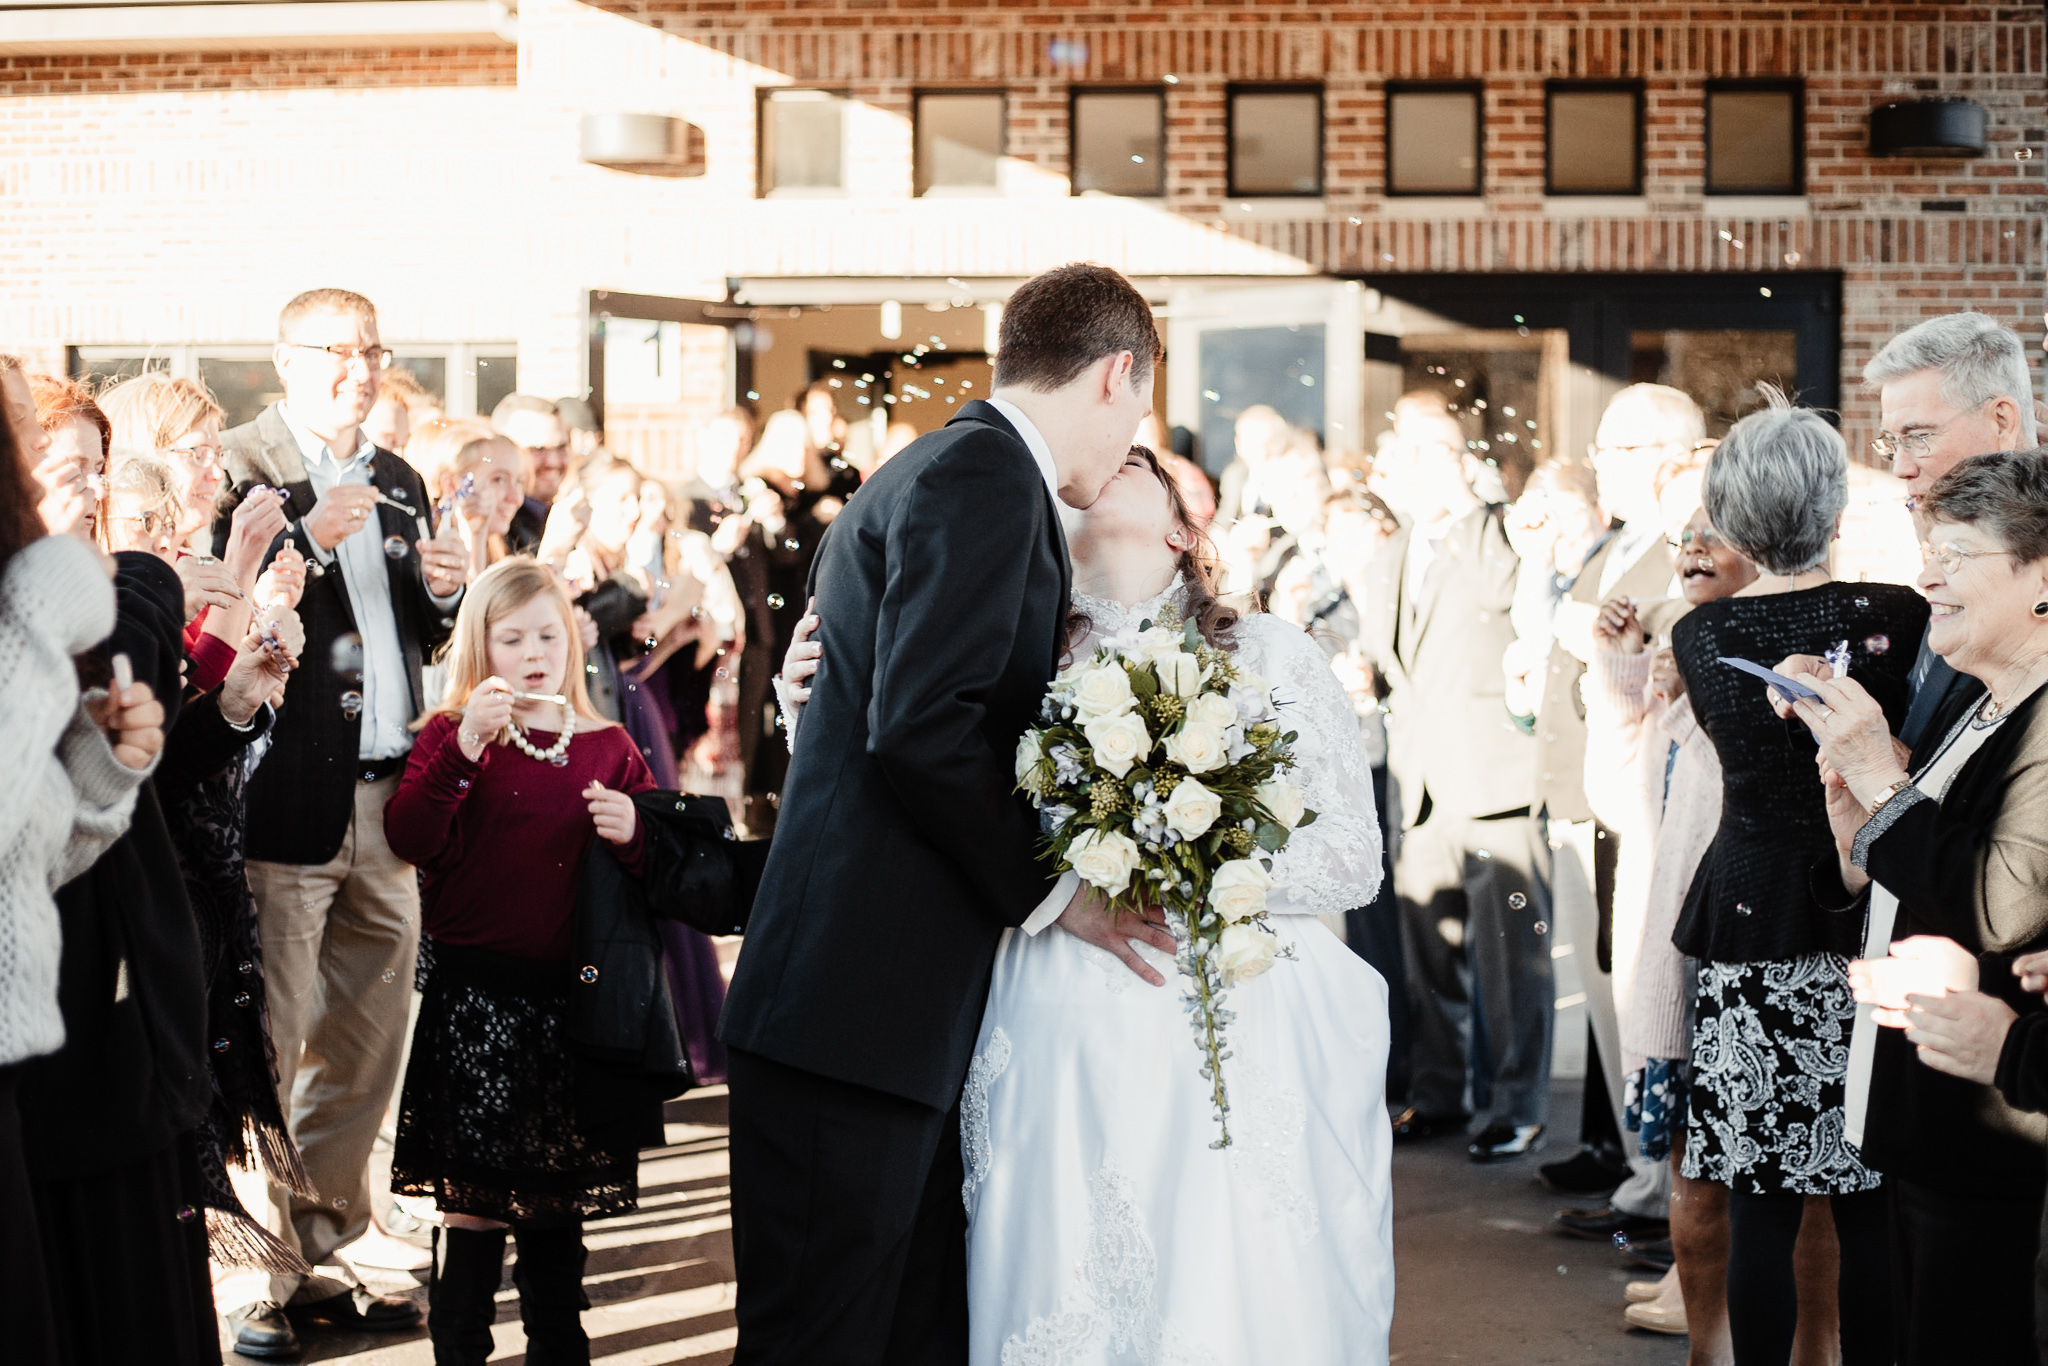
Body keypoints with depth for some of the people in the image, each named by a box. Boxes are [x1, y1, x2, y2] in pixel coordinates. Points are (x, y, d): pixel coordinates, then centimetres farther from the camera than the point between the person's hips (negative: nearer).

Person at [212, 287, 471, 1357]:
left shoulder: (398, 484, 17)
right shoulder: (238, 468, -5)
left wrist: (443, 593, 4)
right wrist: (306, 542, -22)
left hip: (385, 803, 7)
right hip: (285, 798, -7)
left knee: (366, 1046, 11)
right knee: (265, 1048, -3)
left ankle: (320, 1255, 22)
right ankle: (252, 1277, 6)